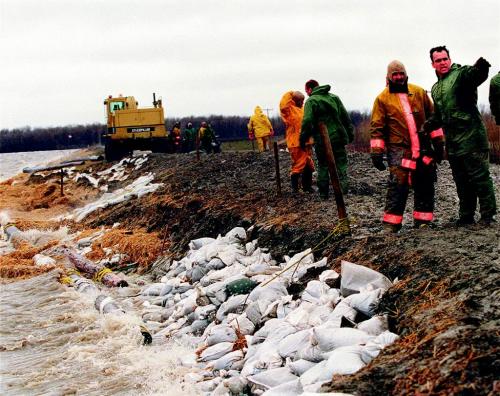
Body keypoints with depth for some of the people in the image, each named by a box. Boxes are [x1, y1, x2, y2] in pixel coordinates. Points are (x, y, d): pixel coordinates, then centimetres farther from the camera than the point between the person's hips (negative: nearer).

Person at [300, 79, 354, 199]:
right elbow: (345, 117, 12)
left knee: (323, 166, 9)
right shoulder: (334, 97, 12)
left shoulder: (311, 101, -6)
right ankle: (343, 188, -6)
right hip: (338, 137, 3)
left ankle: (323, 192, 13)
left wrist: (303, 139, -8)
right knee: (341, 164, 6)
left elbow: (307, 122, -16)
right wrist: (350, 133, 18)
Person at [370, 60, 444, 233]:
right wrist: (376, 151, -6)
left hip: (423, 148, 4)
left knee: (425, 185, 6)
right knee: (398, 186, -11)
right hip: (399, 149, -4)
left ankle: (422, 221, 17)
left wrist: (438, 142, 11)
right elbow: (376, 127, 1)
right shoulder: (383, 98, 2)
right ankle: (391, 223, -3)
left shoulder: (419, 92, 9)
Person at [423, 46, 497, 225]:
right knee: (461, 180, 14)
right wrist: (426, 127, 13)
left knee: (479, 176, -4)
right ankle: (466, 215, 23)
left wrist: (480, 69, -56)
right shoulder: (436, 88, 18)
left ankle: (488, 214, 5)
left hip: (471, 137, -8)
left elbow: (475, 75, -33)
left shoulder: (461, 74, -7)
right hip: (452, 142, 8)